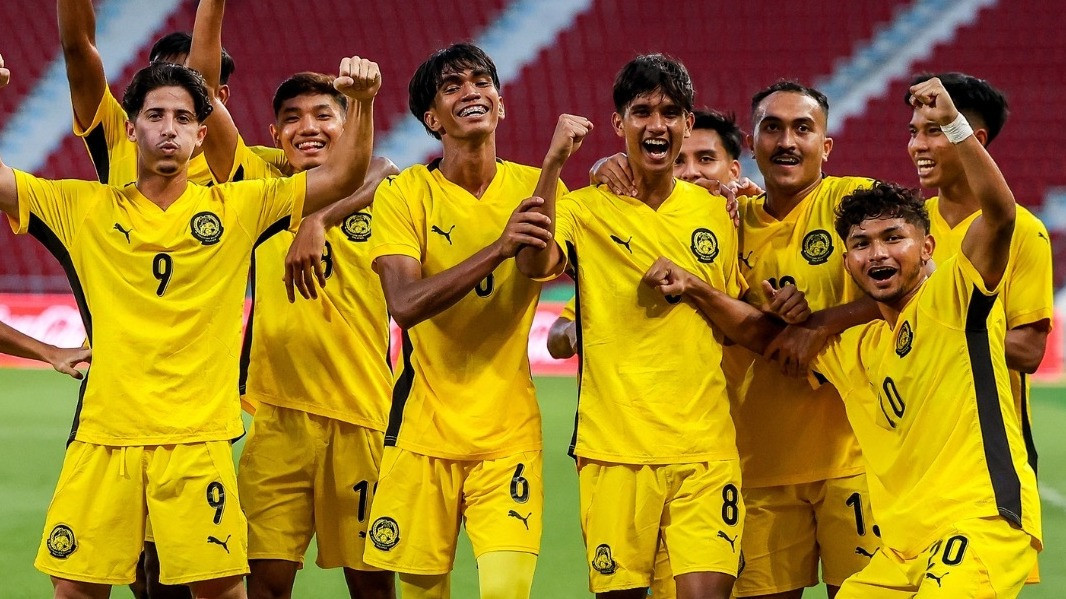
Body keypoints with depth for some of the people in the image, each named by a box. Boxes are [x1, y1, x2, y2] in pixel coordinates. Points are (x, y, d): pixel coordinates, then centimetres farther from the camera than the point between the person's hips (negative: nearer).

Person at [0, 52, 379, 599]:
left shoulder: (237, 208, 6)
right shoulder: (85, 208, 7)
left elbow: (342, 177, 3)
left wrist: (361, 102, -11)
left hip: (197, 437, -1)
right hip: (103, 435, 1)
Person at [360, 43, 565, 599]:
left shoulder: (533, 186, 2)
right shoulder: (404, 194, -4)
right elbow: (404, 303, -18)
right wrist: (499, 247, -29)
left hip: (508, 433, 1)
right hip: (423, 431, -1)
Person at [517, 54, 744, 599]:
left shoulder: (714, 212, 11)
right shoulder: (586, 209, 3)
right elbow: (534, 264, -19)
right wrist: (554, 162, -24)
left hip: (704, 445, 2)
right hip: (614, 446, -1)